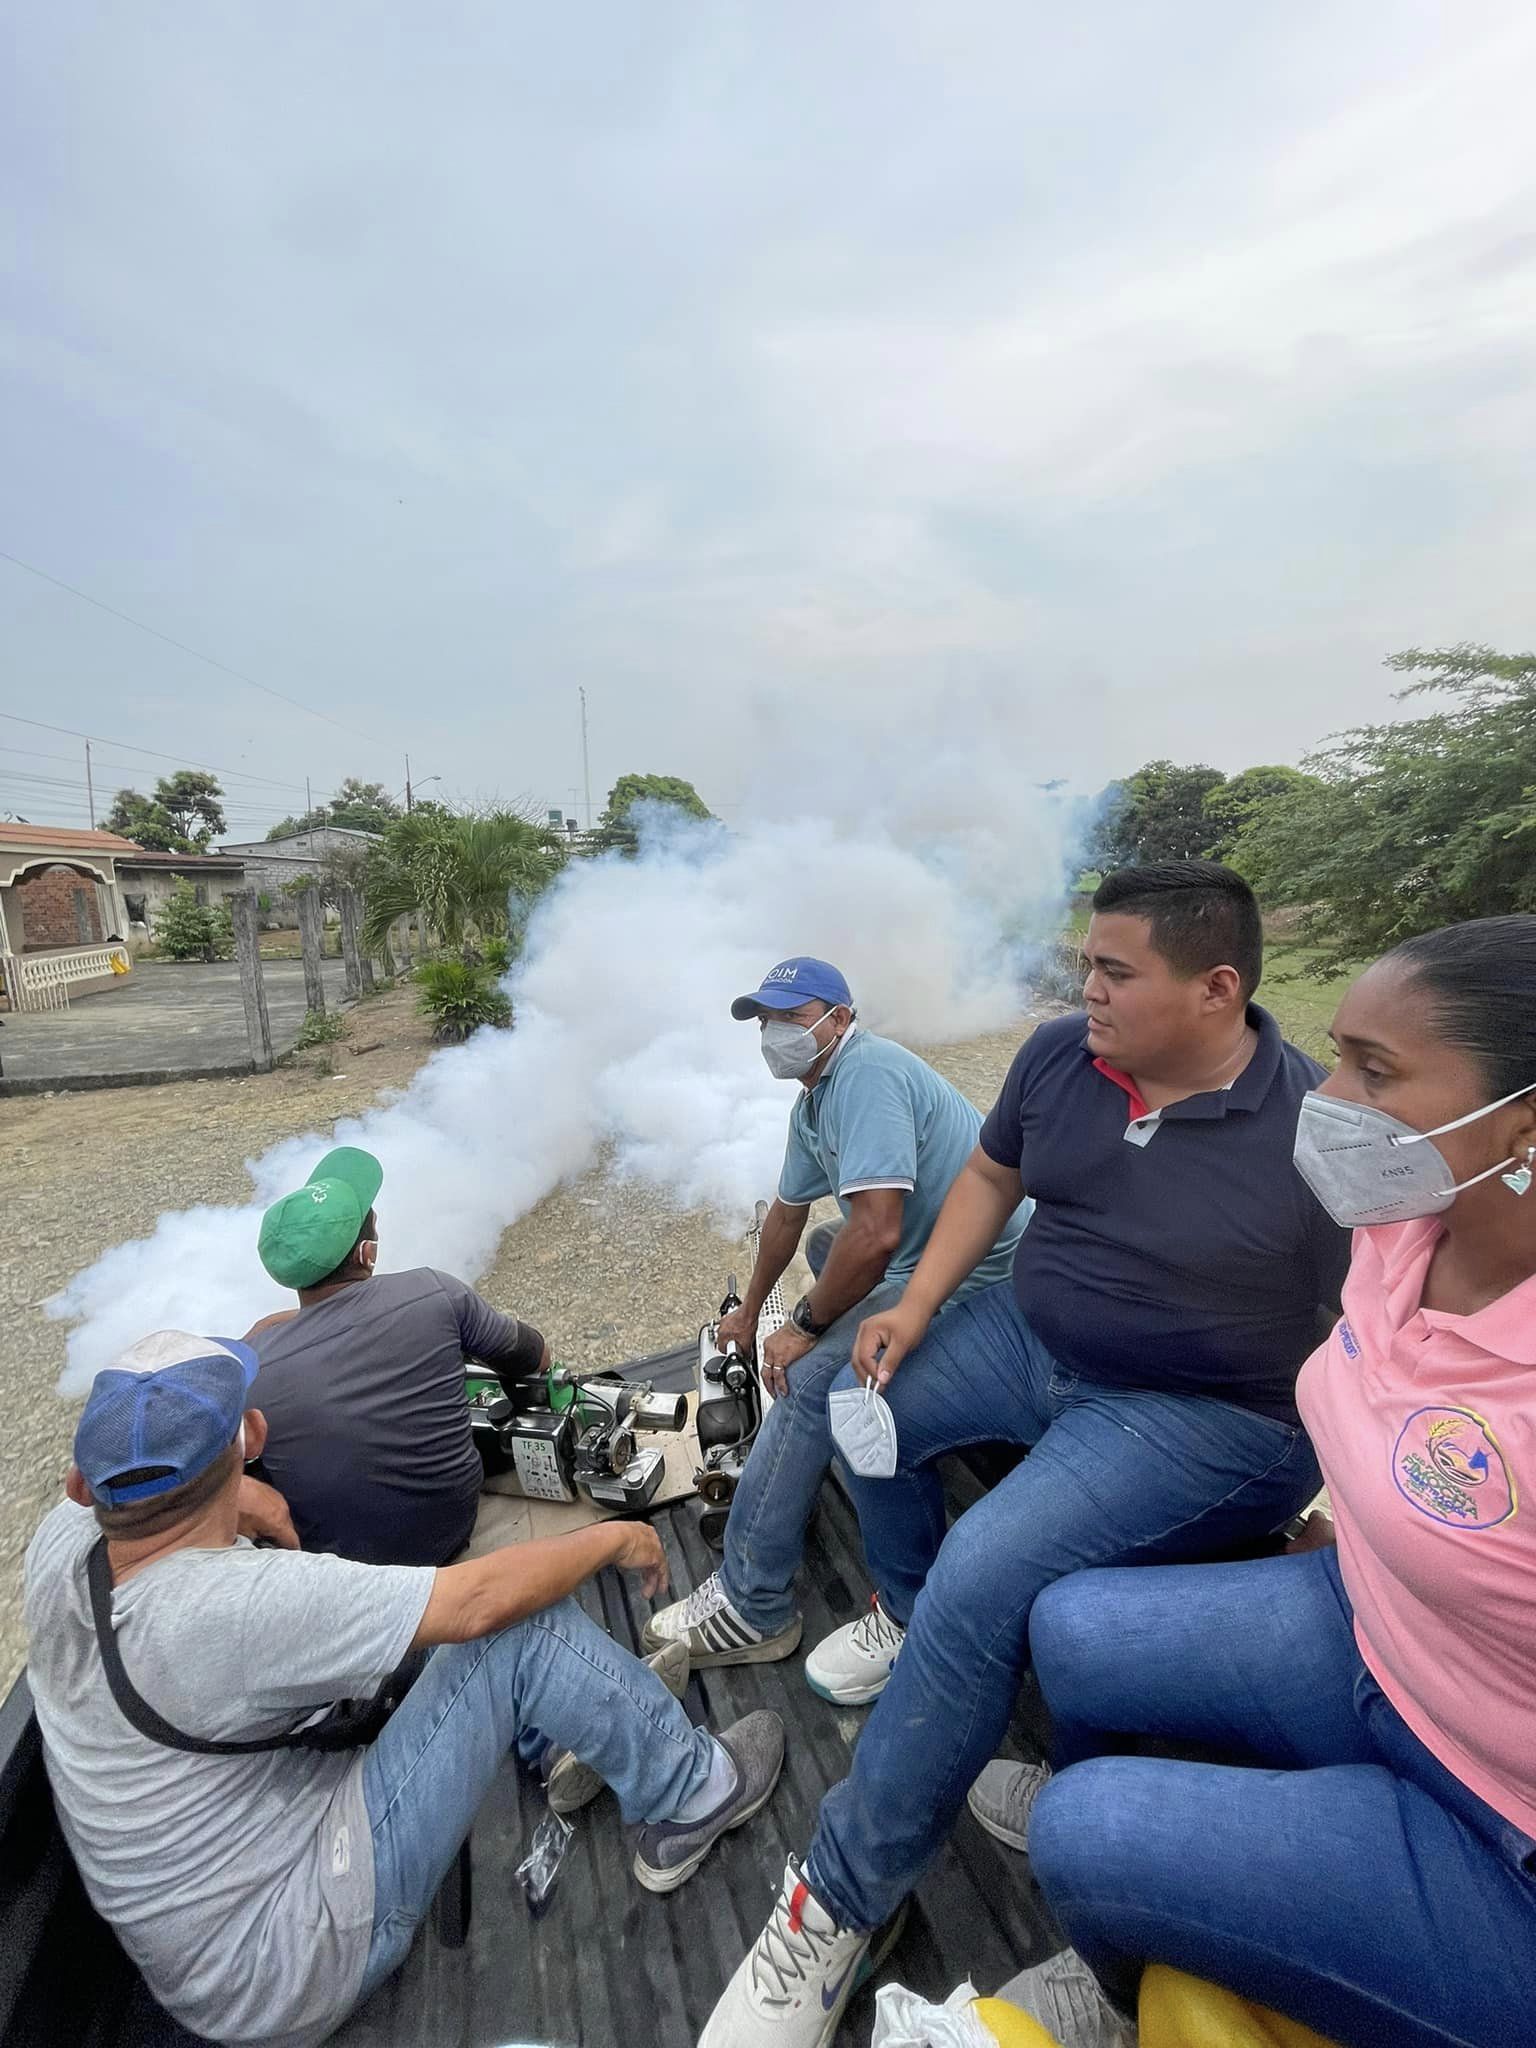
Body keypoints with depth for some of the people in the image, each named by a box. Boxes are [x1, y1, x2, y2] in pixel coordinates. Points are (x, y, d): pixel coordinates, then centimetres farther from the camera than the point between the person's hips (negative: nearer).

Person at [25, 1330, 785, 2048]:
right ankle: (697, 1794, 3)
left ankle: (571, 1747, 26)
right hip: (288, 1969, -8)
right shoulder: (231, 1604, -36)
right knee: (523, 1626, -18)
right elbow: (478, 1602, -31)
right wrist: (613, 1536, -14)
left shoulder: (60, 1544, -14)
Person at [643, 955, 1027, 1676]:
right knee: (825, 1246, 29)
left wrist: (805, 1326, -16)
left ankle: (751, 1607, -3)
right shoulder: (813, 1103, 10)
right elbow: (787, 1213, 23)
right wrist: (749, 1310, 35)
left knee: (813, 1375, -19)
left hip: (974, 1273, -11)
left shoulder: (866, 1075, -23)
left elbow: (877, 1232, -32)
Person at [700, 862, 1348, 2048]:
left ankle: (849, 1896, 1)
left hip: (1204, 1417, -6)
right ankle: (910, 1618, 34)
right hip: (1034, 1337, 7)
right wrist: (914, 1309, 1)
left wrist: (1332, 1497, -14)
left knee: (985, 1573, -23)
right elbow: (992, 1173, 8)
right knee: (864, 1397, 8)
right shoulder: (1059, 1055, -5)